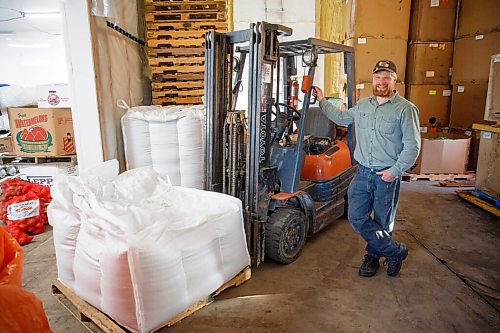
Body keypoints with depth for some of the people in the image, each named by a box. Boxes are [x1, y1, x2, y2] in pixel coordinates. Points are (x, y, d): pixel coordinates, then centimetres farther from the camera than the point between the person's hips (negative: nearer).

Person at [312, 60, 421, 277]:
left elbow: (412, 146, -11)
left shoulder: (406, 109, -8)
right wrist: (322, 101, 24)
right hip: (362, 172, 5)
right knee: (356, 218, 3)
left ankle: (373, 255, 33)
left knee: (382, 224, 8)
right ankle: (395, 251, 18)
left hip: (387, 176, -5)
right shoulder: (362, 106, 11)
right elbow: (341, 118, 27)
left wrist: (394, 171, -16)